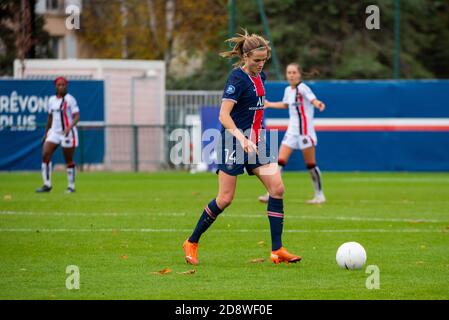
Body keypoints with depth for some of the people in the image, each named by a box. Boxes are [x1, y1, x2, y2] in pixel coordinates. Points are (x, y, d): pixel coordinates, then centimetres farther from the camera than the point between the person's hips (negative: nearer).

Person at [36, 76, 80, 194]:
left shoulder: (69, 99, -8)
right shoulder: (52, 100, 10)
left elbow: (77, 116, -13)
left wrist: (70, 127, -29)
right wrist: (46, 133, 19)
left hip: (68, 133, -5)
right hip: (54, 131, 5)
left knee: (69, 161, 2)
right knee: (45, 154, -11)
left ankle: (71, 186, 15)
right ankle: (47, 185, -6)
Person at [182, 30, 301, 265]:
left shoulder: (259, 77, 10)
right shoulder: (237, 78, -15)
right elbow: (224, 115, -23)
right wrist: (242, 139, -34)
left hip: (255, 140, 7)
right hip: (234, 142, -7)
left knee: (277, 188, -7)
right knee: (225, 199, -4)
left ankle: (277, 250, -6)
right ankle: (191, 243, 15)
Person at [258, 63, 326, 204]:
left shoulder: (302, 88, -13)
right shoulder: (288, 90, 9)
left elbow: (312, 99, -32)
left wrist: (317, 104, -55)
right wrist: (269, 104, 37)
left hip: (305, 131, -7)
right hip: (292, 130, 7)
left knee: (310, 165, 0)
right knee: (280, 161, -3)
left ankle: (319, 195, 13)